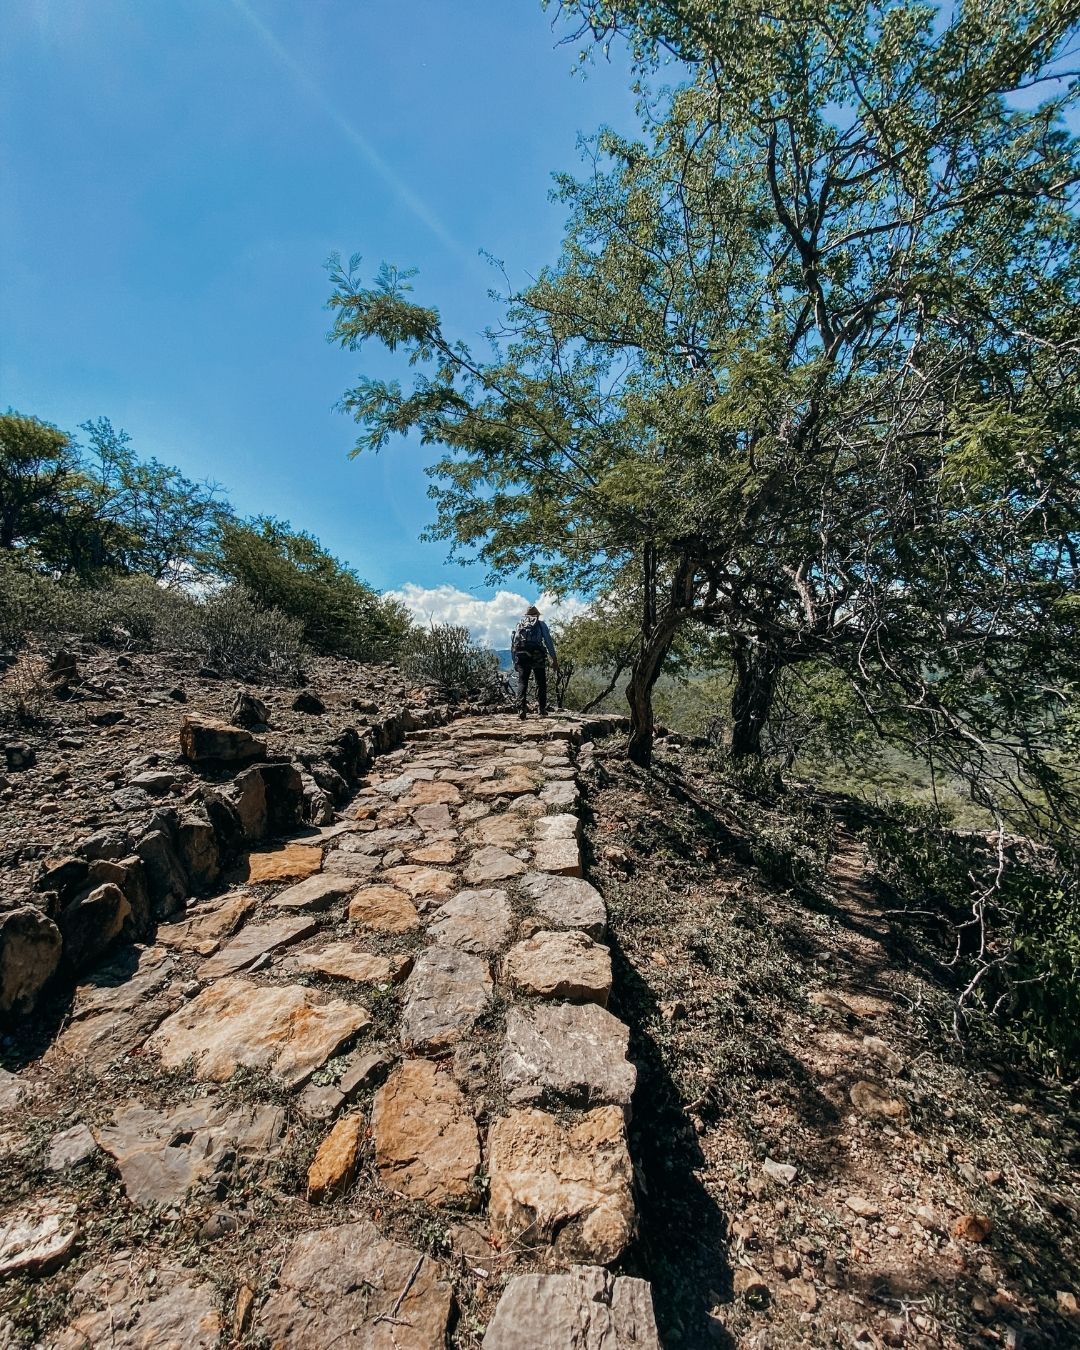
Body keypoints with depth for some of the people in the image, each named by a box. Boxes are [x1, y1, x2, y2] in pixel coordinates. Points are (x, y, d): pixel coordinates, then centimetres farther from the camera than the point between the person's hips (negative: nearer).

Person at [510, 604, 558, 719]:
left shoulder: (519, 625, 21)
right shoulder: (541, 624, 15)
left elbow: (512, 646, 18)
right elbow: (549, 642, 6)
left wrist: (514, 662, 23)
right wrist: (554, 659, 7)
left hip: (521, 657, 2)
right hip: (537, 656, -2)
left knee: (522, 682, 4)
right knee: (541, 683, 10)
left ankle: (521, 709, -10)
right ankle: (542, 710, 11)